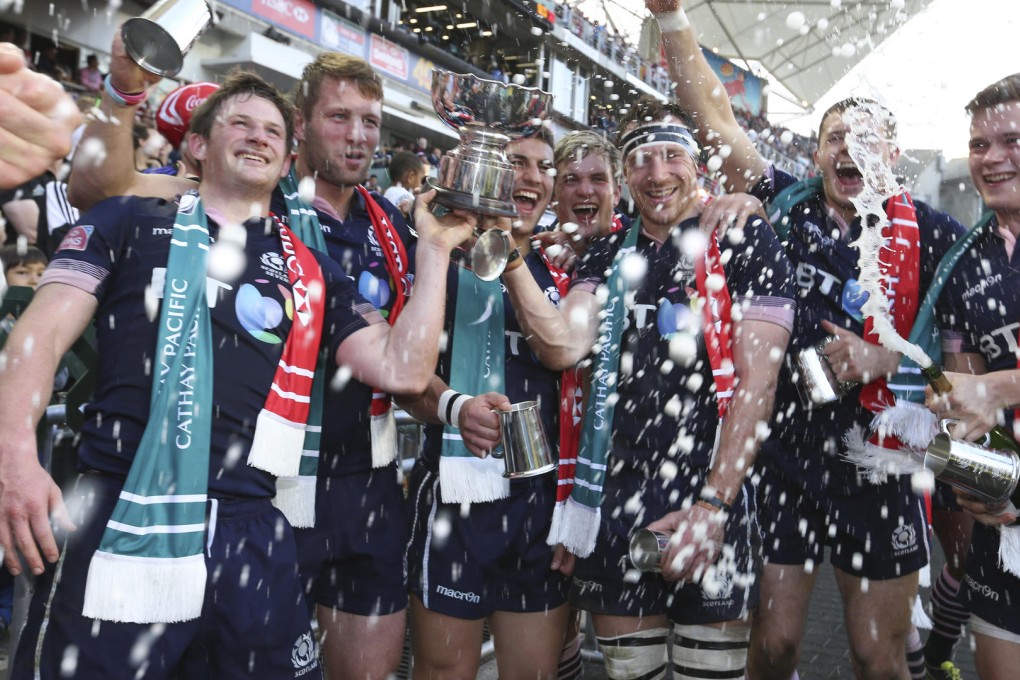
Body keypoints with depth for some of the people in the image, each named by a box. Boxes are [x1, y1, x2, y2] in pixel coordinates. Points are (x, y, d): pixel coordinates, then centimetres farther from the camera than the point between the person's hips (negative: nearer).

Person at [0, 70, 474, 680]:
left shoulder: (313, 272, 14)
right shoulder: (132, 222, 8)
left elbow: (402, 369, 6)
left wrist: (434, 250, 4)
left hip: (248, 534, 3)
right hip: (119, 521, -2)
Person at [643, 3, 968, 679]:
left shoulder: (932, 237, -2)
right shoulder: (785, 206, 0)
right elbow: (716, 118, -3)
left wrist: (886, 359, -15)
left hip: (879, 468, 0)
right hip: (782, 453, 1)